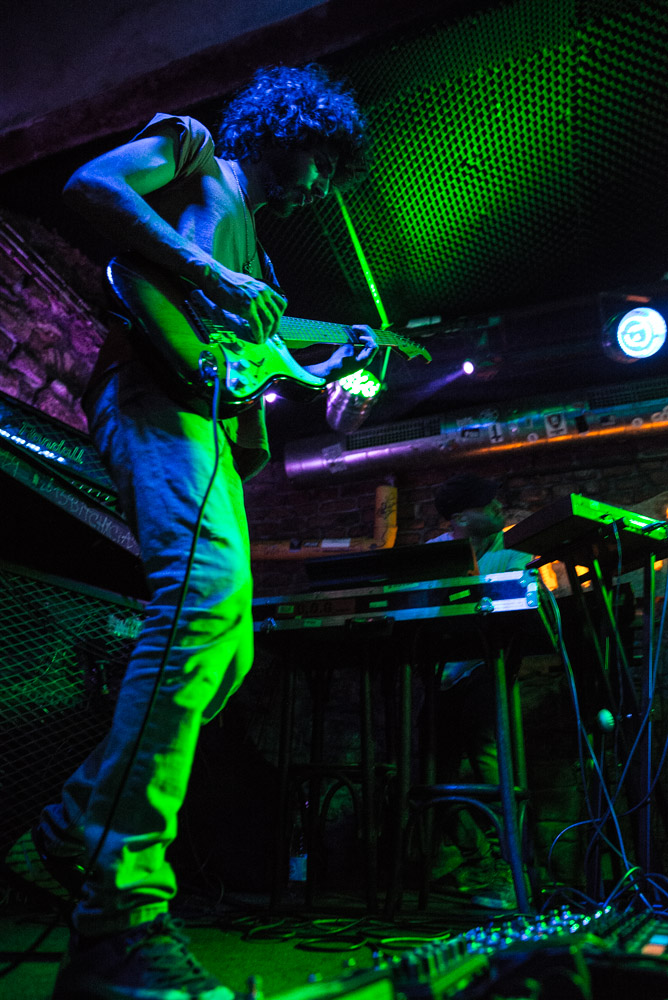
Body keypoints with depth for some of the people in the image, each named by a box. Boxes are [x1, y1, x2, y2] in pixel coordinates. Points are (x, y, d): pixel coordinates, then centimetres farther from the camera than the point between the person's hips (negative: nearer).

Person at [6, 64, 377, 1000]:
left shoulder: (247, 240, 37)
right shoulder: (197, 152, 15)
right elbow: (90, 183, -5)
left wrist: (334, 366, 30)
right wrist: (208, 274, -14)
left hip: (204, 421, 9)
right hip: (154, 394, -9)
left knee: (226, 648, 0)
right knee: (210, 588, -32)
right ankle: (122, 913, -28)